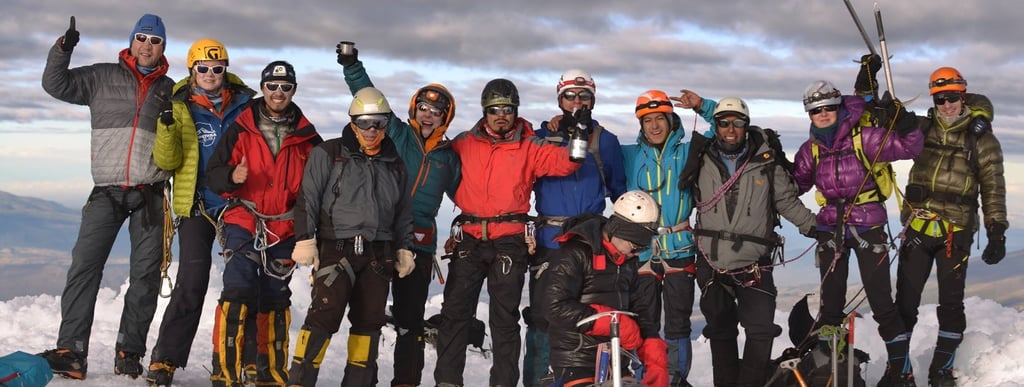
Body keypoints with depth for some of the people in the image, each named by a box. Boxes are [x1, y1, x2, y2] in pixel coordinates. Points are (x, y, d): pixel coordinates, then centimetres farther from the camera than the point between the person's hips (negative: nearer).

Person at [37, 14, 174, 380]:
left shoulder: (170, 90, 13)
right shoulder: (102, 77, 10)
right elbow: (56, 84, 4)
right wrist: (63, 48, -9)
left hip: (150, 194, 1)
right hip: (107, 191, -1)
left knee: (145, 274, 0)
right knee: (85, 265, -10)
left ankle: (130, 351, 8)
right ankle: (71, 351, -10)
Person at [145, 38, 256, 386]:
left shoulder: (245, 103, 5)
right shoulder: (180, 107, 3)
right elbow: (167, 162, -3)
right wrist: (167, 127, -19)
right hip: (196, 206, -2)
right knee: (191, 284, -9)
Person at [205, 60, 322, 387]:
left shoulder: (307, 137, 7)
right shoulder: (241, 130, 1)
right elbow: (213, 173, -1)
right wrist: (232, 177, -22)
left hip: (285, 230, 3)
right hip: (244, 223, -2)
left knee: (275, 299, 10)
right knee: (238, 292, -15)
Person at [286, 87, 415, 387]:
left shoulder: (395, 164, 15)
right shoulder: (328, 154, 2)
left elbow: (403, 213, 22)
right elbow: (308, 199, -1)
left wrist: (404, 249, 15)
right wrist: (305, 239, -8)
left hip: (378, 254, 5)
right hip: (335, 248, -5)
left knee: (369, 321, 6)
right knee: (325, 314, -14)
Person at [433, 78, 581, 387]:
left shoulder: (529, 147, 2)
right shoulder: (464, 143, 8)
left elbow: (564, 162, -13)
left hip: (509, 242, -2)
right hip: (469, 239, 2)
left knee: (504, 317, 3)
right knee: (455, 312, 2)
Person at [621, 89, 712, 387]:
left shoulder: (687, 153, 6)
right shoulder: (630, 156, 8)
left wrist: (702, 107, -7)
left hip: (679, 250, -1)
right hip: (642, 249, 1)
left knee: (678, 323, 3)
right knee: (644, 324, 5)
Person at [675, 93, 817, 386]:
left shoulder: (766, 161, -3)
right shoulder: (702, 160, 2)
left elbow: (787, 201, 5)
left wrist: (814, 226, -1)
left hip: (754, 265, -2)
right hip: (711, 263, 2)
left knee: (761, 331, -11)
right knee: (721, 332, 13)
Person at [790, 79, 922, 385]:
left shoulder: (863, 137, -8)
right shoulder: (811, 149, 6)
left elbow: (910, 147, -11)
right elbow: (795, 184, 19)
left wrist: (902, 121, -25)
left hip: (867, 225, -4)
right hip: (831, 229, 4)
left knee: (881, 302, -3)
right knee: (830, 303, 8)